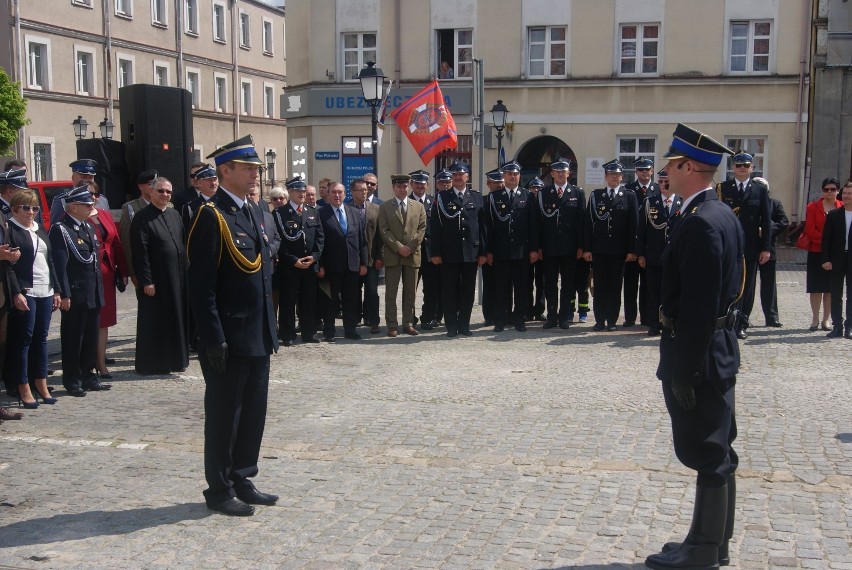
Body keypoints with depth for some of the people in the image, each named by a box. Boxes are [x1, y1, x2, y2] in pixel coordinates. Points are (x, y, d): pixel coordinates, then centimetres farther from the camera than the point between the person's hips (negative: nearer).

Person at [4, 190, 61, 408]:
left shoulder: (40, 231, 17)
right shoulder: (10, 231, -5)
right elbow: (8, 265, -11)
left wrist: (56, 291, 14)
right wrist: (16, 293, -18)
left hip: (45, 292, 7)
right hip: (25, 293, -7)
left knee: (41, 338, 11)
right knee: (24, 339, -1)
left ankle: (41, 383, 19)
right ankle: (24, 388, 6)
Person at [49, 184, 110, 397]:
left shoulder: (88, 227, 14)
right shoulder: (60, 229, -11)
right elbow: (60, 265, -16)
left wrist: (100, 289, 15)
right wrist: (64, 295, -20)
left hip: (94, 294, 8)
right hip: (75, 296, -8)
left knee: (91, 337, 13)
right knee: (73, 339, 2)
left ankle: (88, 377, 23)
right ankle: (72, 381, 11)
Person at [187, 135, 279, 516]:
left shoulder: (253, 211, 13)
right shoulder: (211, 216, -14)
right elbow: (201, 286, -18)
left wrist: (269, 327, 16)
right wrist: (214, 339, -20)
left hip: (258, 337, 9)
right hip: (230, 339, -8)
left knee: (253, 412, 16)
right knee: (224, 414, 4)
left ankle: (242, 480, 29)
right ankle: (219, 490, 18)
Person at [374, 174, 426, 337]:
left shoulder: (418, 206, 11)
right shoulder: (384, 207, 5)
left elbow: (421, 229, 4)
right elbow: (384, 230, -2)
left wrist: (410, 247, -9)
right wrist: (398, 247, -11)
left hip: (413, 255, 2)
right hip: (392, 256, -2)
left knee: (410, 292, 6)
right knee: (391, 293, -1)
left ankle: (408, 323, 13)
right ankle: (392, 325, 3)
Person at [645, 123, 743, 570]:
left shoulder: (700, 223, -21)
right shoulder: (722, 215, 11)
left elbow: (698, 306, -24)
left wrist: (684, 371, -20)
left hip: (698, 353, -10)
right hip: (718, 349, 10)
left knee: (707, 453, 1)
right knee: (716, 451, 17)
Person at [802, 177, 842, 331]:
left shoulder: (843, 208, 2)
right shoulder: (813, 207, 0)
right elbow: (810, 231, -6)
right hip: (816, 253, -1)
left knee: (831, 288, 6)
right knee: (816, 287, 3)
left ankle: (826, 320, 14)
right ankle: (815, 319, 11)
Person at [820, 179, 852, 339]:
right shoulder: (833, 215, 4)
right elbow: (826, 239, 2)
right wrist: (826, 259, -7)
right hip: (836, 261, 1)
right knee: (836, 296, 5)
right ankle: (837, 327, 11)